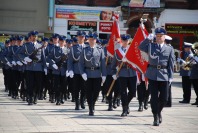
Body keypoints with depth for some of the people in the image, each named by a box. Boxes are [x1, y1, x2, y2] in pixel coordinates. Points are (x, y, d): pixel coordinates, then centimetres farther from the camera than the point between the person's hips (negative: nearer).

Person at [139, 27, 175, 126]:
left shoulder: (169, 49, 7)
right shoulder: (150, 46, 8)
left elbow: (171, 64, 5)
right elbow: (140, 47, -9)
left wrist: (170, 77, 0)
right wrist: (148, 39, -16)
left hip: (164, 75, 1)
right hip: (152, 75, -1)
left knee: (164, 98, 3)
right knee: (154, 97, -1)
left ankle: (159, 111, 32)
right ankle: (156, 118, 6)